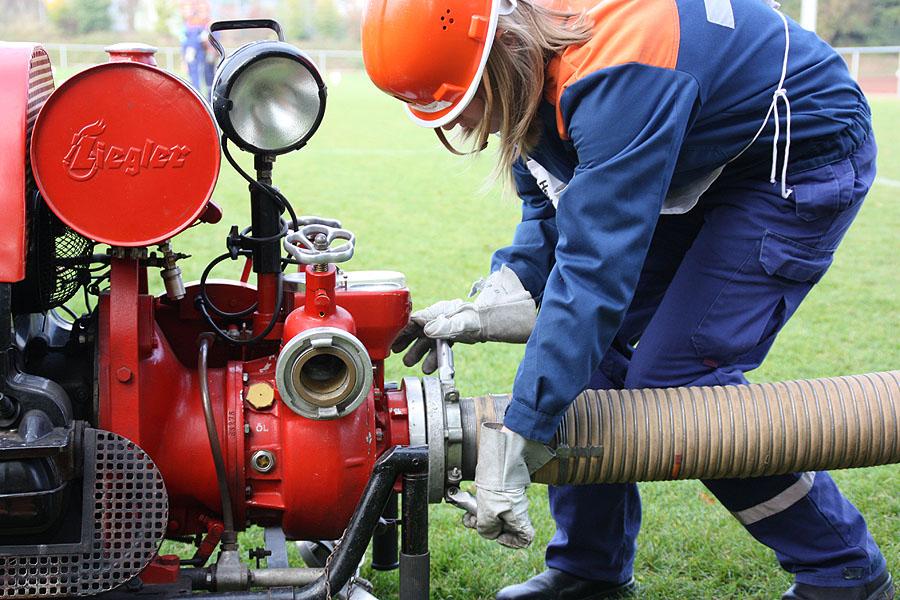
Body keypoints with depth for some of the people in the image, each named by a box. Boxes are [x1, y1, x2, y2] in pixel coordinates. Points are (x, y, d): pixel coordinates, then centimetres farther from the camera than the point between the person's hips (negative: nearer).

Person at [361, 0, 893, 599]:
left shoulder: (616, 75, -37)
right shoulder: (532, 56, -8)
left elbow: (596, 266, -41)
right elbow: (553, 214, 3)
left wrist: (513, 441, -42)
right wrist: (490, 305, -15)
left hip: (805, 159, -9)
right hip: (694, 164, 9)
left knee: (675, 374, -14)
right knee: (590, 347, 0)